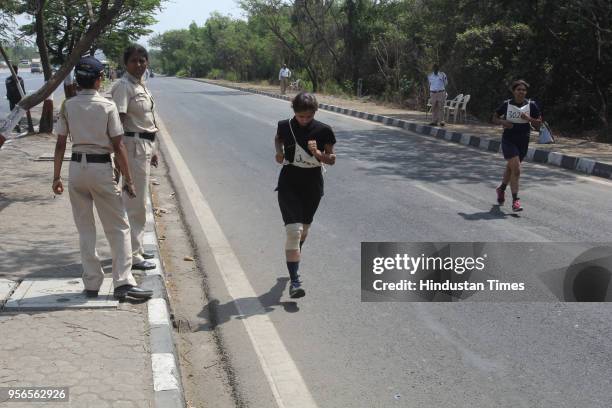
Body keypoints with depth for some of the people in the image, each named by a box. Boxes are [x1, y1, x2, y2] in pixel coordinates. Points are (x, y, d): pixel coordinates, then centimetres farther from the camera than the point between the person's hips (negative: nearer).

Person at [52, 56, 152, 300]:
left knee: (85, 229, 12)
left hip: (76, 168, 4)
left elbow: (60, 145, 2)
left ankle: (92, 284, 14)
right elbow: (118, 146, -9)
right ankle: (123, 282, -5)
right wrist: (128, 180, -4)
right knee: (118, 228, 3)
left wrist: (56, 177, 9)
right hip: (101, 168, -4)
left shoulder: (67, 106, 2)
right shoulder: (107, 106, -8)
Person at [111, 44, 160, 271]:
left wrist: (151, 150, 22)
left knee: (138, 201, 16)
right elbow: (119, 121, -20)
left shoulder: (141, 86, 15)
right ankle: (132, 254, 3)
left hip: (145, 146, 10)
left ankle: (135, 248, 28)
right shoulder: (123, 86, -13)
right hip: (133, 146, -10)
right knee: (135, 202, -5)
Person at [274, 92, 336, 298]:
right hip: (289, 184, -2)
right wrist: (279, 152, -3)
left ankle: (293, 260, 47)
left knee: (304, 229, 18)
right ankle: (295, 281, -14)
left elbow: (331, 159, -2)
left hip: (313, 186, 2)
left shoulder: (323, 131, -7)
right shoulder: (285, 126, -5)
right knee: (294, 231, -14)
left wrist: (317, 153, -22)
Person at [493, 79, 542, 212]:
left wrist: (529, 118, -16)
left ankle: (502, 189, 45)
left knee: (511, 167, 19)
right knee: (516, 169, -14)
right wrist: (503, 122, -13)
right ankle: (515, 200, -11)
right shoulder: (506, 104, -4)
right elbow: (495, 118, 7)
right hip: (508, 140, -3)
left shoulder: (531, 105, -1)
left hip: (523, 141, 3)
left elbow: (538, 124, 2)